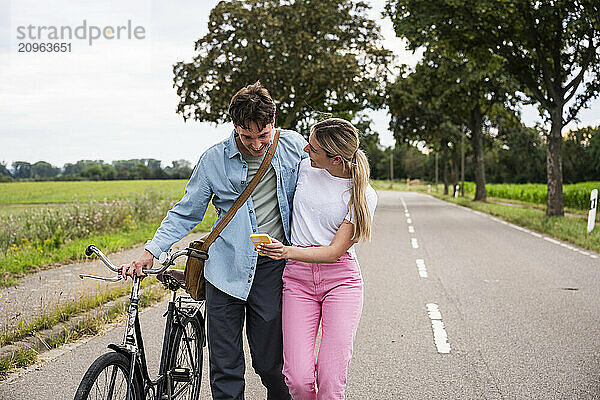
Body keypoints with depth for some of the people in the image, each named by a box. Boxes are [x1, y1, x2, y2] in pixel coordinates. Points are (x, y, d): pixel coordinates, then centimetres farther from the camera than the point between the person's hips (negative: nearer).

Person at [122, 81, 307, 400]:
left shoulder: (293, 146, 0)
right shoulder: (214, 160, -2)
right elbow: (185, 213, 5)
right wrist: (151, 252, -5)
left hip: (273, 266, 0)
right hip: (226, 269, 0)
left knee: (269, 362, 6)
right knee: (225, 366, 1)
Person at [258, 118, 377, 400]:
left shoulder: (364, 196, -8)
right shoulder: (304, 168, 1)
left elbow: (335, 251, -12)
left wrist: (288, 252, -25)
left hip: (341, 278, -2)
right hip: (298, 278, 2)